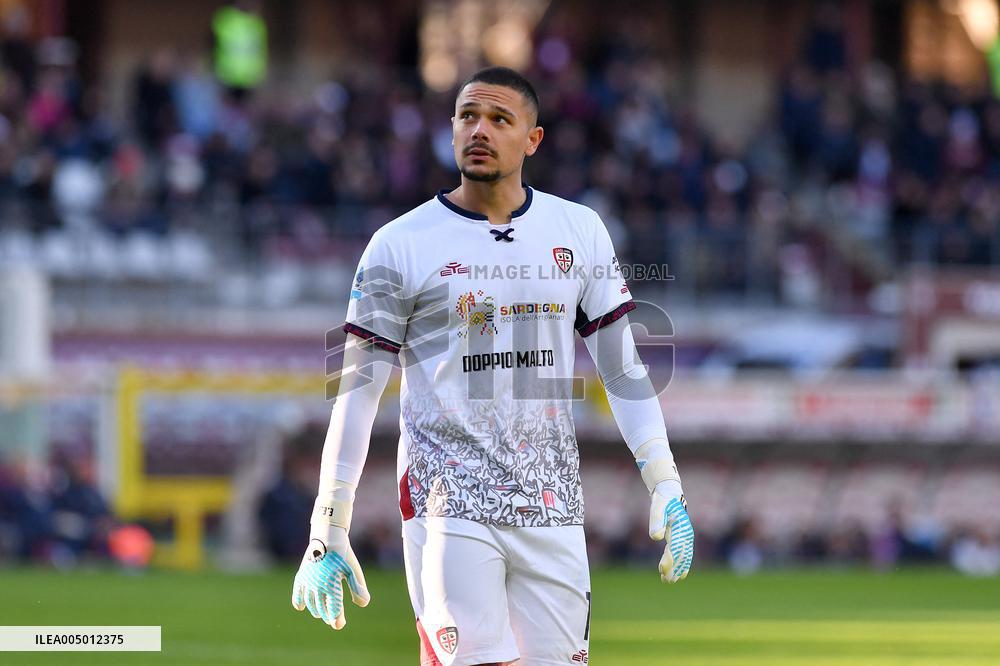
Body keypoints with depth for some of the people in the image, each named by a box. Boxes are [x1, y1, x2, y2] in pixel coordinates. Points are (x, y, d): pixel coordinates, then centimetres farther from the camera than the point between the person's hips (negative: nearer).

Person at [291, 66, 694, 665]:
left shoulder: (580, 232, 9)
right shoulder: (400, 245, -2)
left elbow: (623, 366, 12)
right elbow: (358, 391, -2)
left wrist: (666, 486, 2)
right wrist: (327, 533, -6)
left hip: (552, 507, 4)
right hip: (449, 504, -4)